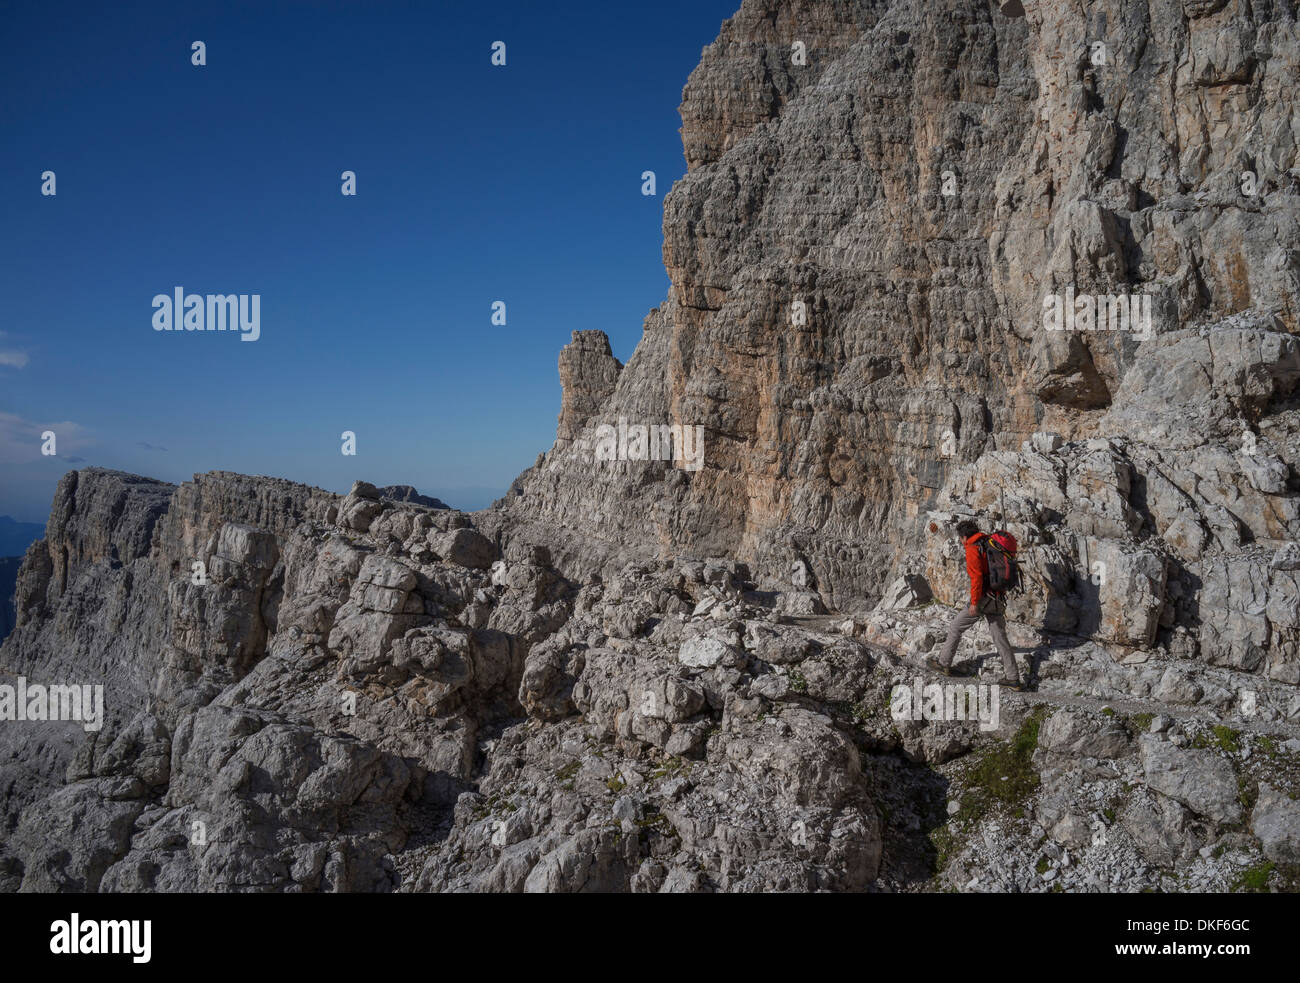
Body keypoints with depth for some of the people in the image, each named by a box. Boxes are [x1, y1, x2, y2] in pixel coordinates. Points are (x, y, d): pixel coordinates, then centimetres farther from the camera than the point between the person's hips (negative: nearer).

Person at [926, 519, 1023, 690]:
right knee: (1000, 637, 11)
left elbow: (976, 576, -21)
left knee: (955, 626, 9)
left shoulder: (972, 549, -12)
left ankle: (944, 663, 18)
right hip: (998, 600, 8)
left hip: (983, 598, -8)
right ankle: (1012, 678, 11)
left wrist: (974, 603, -19)